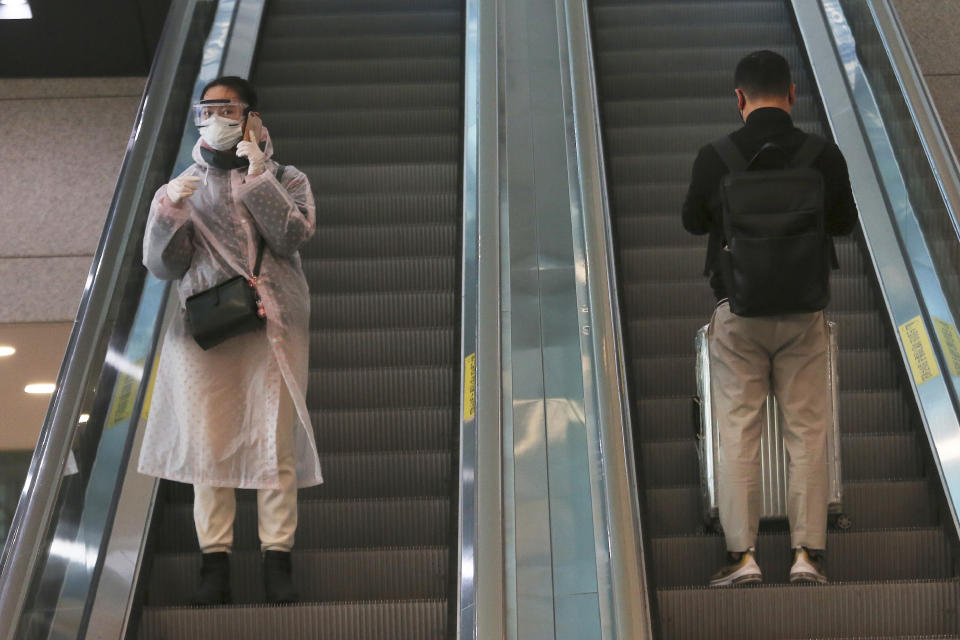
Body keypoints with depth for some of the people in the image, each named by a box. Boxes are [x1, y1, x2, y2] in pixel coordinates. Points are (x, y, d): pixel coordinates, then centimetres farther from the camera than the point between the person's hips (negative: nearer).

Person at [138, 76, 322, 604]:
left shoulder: (285, 180, 12)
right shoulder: (180, 189, 15)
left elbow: (292, 237, -8)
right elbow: (163, 267, 8)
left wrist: (258, 178, -9)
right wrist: (169, 214, -8)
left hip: (270, 325, -1)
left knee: (275, 439, -6)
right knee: (207, 441, -2)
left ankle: (277, 557, 2)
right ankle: (215, 560, 6)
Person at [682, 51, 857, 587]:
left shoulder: (715, 157, -8)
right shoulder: (824, 155, -4)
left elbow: (694, 222, 7)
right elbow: (845, 224, 10)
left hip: (738, 312, -1)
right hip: (804, 312, 1)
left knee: (739, 434, 5)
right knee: (808, 433, 8)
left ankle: (743, 554, 6)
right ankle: (808, 553, 11)